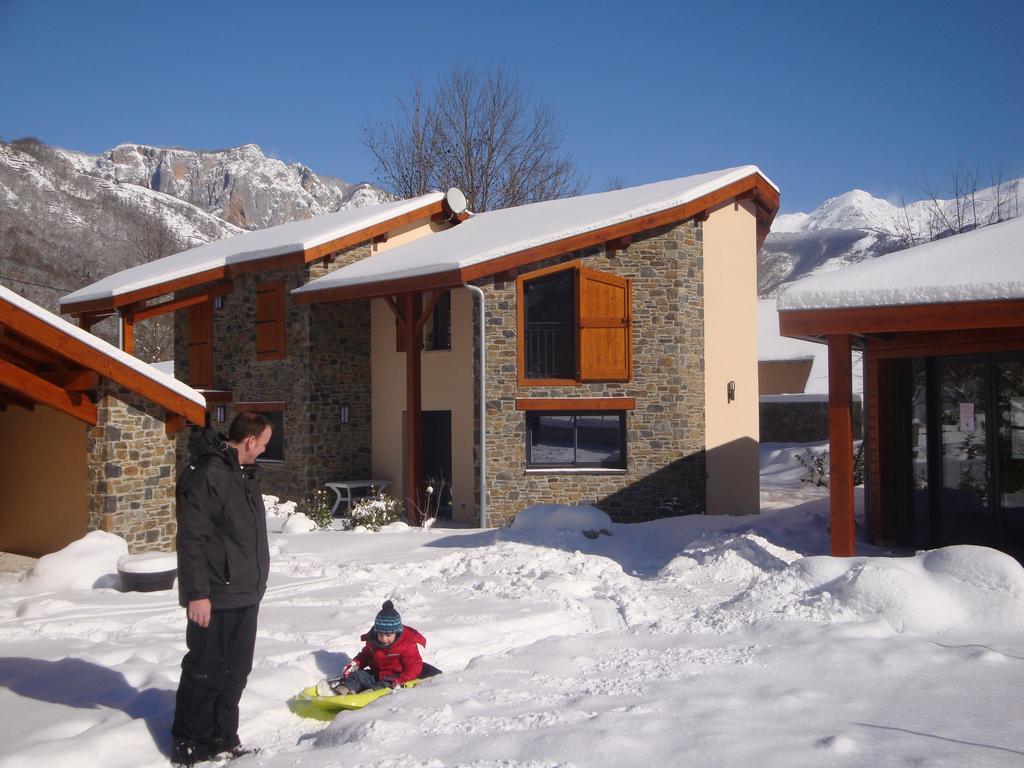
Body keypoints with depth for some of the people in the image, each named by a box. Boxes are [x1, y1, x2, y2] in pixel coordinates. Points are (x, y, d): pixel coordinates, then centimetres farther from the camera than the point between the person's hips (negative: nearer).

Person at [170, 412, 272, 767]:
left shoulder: (243, 473, 13)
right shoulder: (206, 474, -19)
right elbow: (191, 539, -22)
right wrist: (197, 594, -22)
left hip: (245, 594, 9)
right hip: (216, 598, -9)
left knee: (235, 671, 16)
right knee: (206, 672, 2)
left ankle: (222, 740, 27)